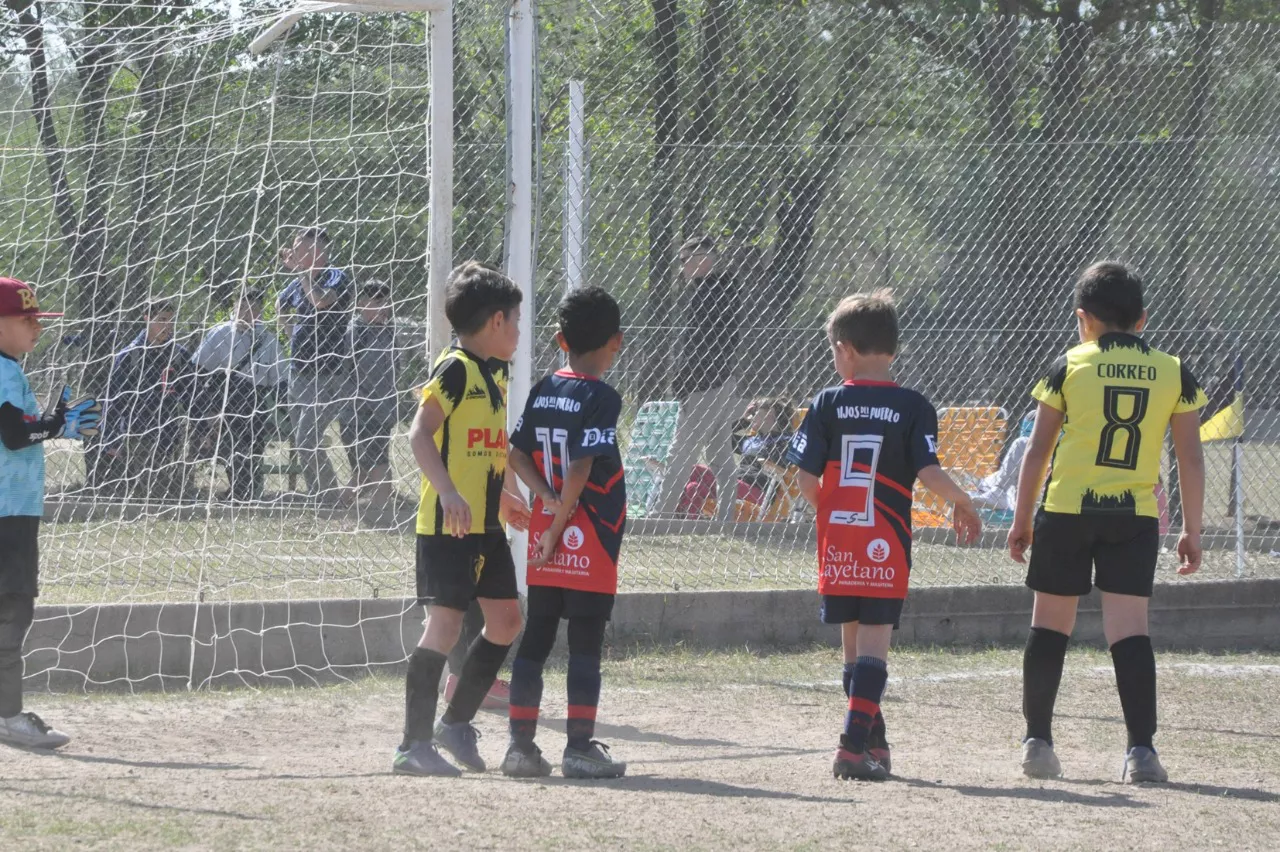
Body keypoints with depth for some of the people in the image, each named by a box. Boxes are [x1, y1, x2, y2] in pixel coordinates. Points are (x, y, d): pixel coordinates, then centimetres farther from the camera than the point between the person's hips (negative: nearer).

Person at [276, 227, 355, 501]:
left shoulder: (336, 278, -10)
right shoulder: (298, 283, 11)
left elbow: (322, 301, -30)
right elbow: (281, 306, 32)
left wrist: (302, 270, -21)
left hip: (328, 374, -9)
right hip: (299, 372, 9)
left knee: (307, 440, -16)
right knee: (301, 441, 10)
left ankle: (330, 498, -9)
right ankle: (317, 497, 18)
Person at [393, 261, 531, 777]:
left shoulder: (494, 374, 16)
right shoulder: (455, 369, -12)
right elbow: (420, 434, -22)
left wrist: (508, 497, 31)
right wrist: (448, 492, -32)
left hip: (487, 523, 9)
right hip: (448, 524, -9)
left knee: (505, 619, 11)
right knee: (445, 622, -11)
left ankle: (456, 723, 22)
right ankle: (415, 743, -8)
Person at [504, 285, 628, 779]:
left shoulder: (542, 393, 9)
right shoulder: (601, 399, -12)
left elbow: (517, 455, 8)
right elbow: (580, 469, -18)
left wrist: (547, 498, -3)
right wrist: (559, 528, -12)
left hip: (546, 539, 6)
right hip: (590, 542, -6)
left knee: (534, 642, 10)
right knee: (586, 646, -1)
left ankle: (521, 744, 10)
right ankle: (579, 747, -1)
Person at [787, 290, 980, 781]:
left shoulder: (827, 404, 1)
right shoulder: (913, 408, -4)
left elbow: (807, 479, -2)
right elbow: (929, 473, -11)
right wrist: (961, 503, 8)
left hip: (837, 544, 2)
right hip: (886, 547, -2)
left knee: (853, 643, 14)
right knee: (874, 644, -4)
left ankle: (875, 744, 21)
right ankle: (855, 745, -15)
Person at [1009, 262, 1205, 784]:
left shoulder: (1068, 368, 0)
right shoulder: (1174, 374, 4)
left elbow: (1038, 449, 1)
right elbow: (1191, 459, 4)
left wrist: (1022, 519, 10)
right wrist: (1192, 530, 11)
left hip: (1066, 511, -1)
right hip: (1135, 518, 1)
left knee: (1050, 624, 11)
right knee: (1129, 629, -2)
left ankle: (1037, 741, 14)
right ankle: (1141, 749, -13)